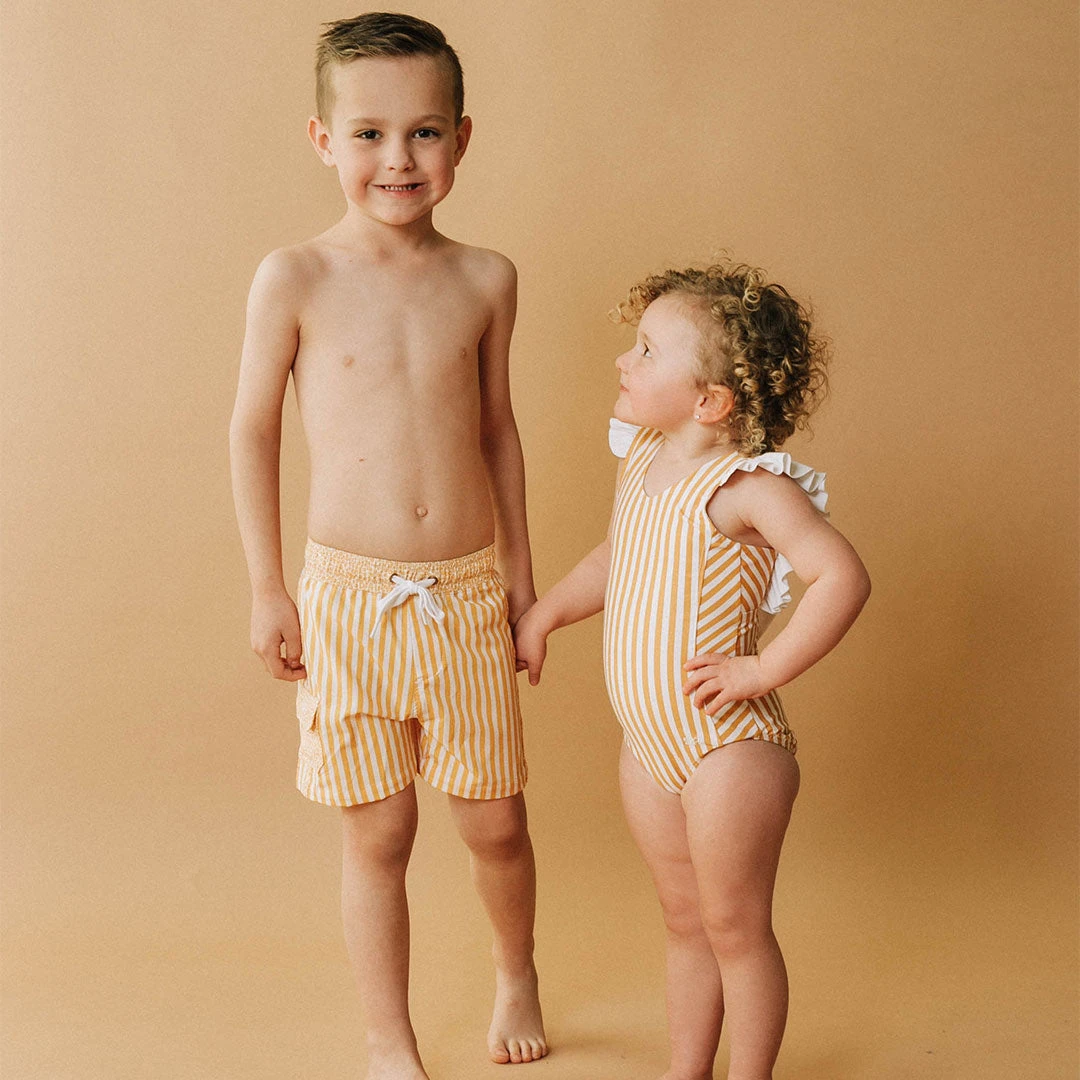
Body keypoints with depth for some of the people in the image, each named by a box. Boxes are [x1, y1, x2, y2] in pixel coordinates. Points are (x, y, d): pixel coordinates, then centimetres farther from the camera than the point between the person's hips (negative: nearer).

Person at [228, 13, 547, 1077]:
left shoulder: (485, 279, 0)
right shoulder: (294, 279, -9)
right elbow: (253, 431, -1)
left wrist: (520, 566, 14)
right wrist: (267, 589, -1)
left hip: (466, 592, 2)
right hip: (350, 597, -2)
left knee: (495, 823, 12)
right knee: (377, 836, 7)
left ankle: (515, 972, 42)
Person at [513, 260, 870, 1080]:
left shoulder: (749, 487, -20)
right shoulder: (643, 459, 5)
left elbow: (844, 577, -29)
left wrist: (764, 670, -25)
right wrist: (542, 616, 22)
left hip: (728, 746, -8)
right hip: (649, 741, 8)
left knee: (735, 927, 7)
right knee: (686, 920, 20)